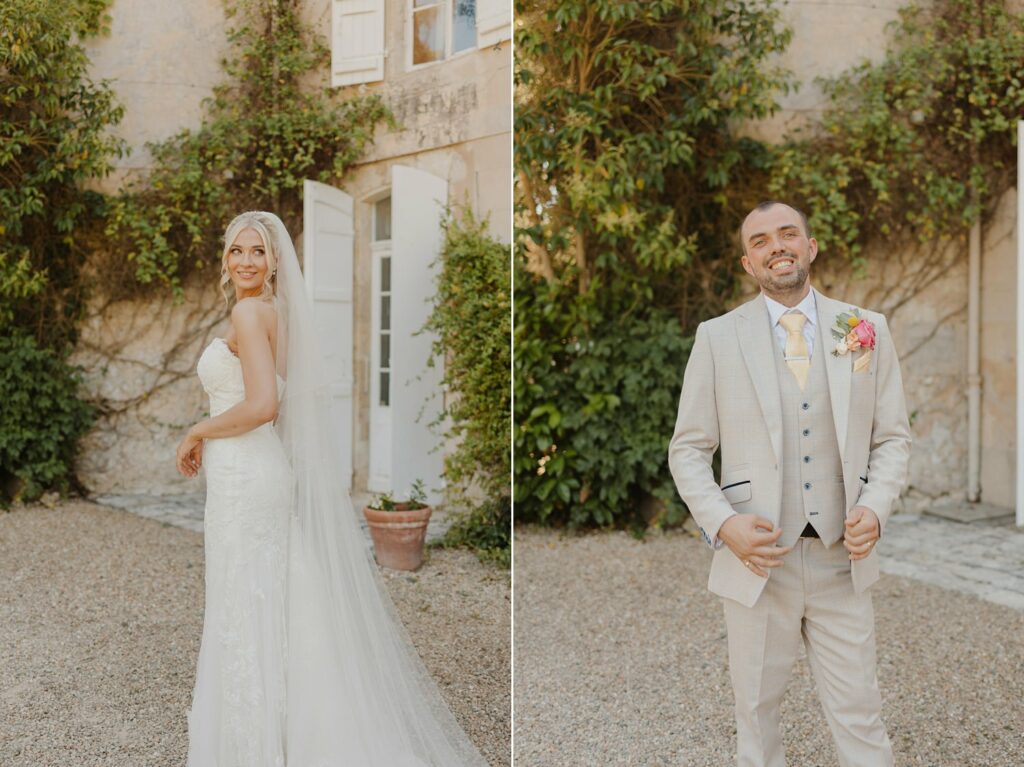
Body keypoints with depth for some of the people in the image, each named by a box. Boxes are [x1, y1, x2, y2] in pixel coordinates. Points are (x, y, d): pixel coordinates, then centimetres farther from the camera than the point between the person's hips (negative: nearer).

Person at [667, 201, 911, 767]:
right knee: (756, 711, 14)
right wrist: (723, 523, -14)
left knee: (859, 715, 8)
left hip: (841, 557, 1)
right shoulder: (717, 337, -1)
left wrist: (876, 508, -9)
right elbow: (688, 449, 1)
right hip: (756, 557, -1)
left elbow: (893, 438, 8)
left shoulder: (867, 329, 4)